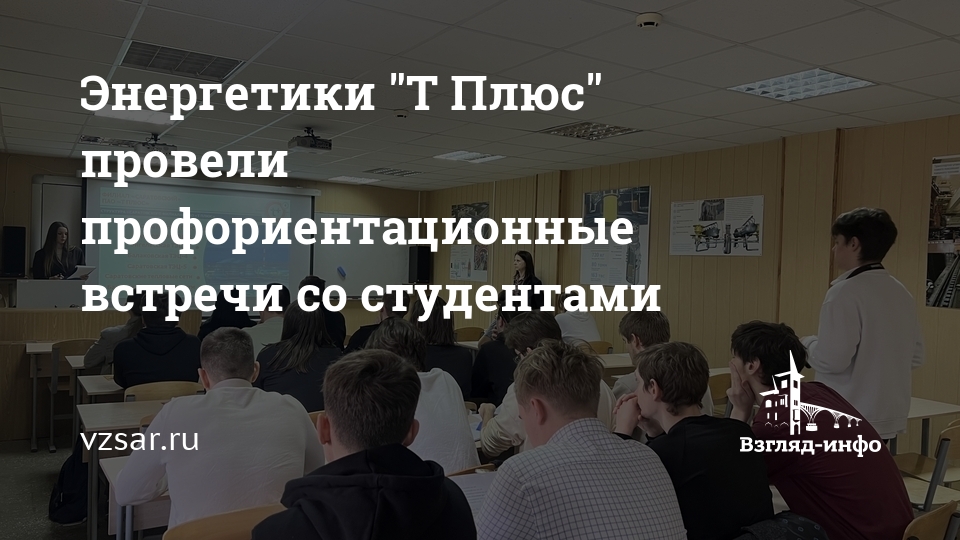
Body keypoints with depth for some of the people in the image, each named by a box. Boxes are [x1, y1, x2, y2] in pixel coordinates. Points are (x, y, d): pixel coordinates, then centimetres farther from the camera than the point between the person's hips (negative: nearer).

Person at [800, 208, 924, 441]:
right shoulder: (902, 294, 7)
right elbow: (916, 356, 13)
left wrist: (806, 344, -4)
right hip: (888, 417, 8)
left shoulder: (846, 292, -18)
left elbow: (830, 360, -22)